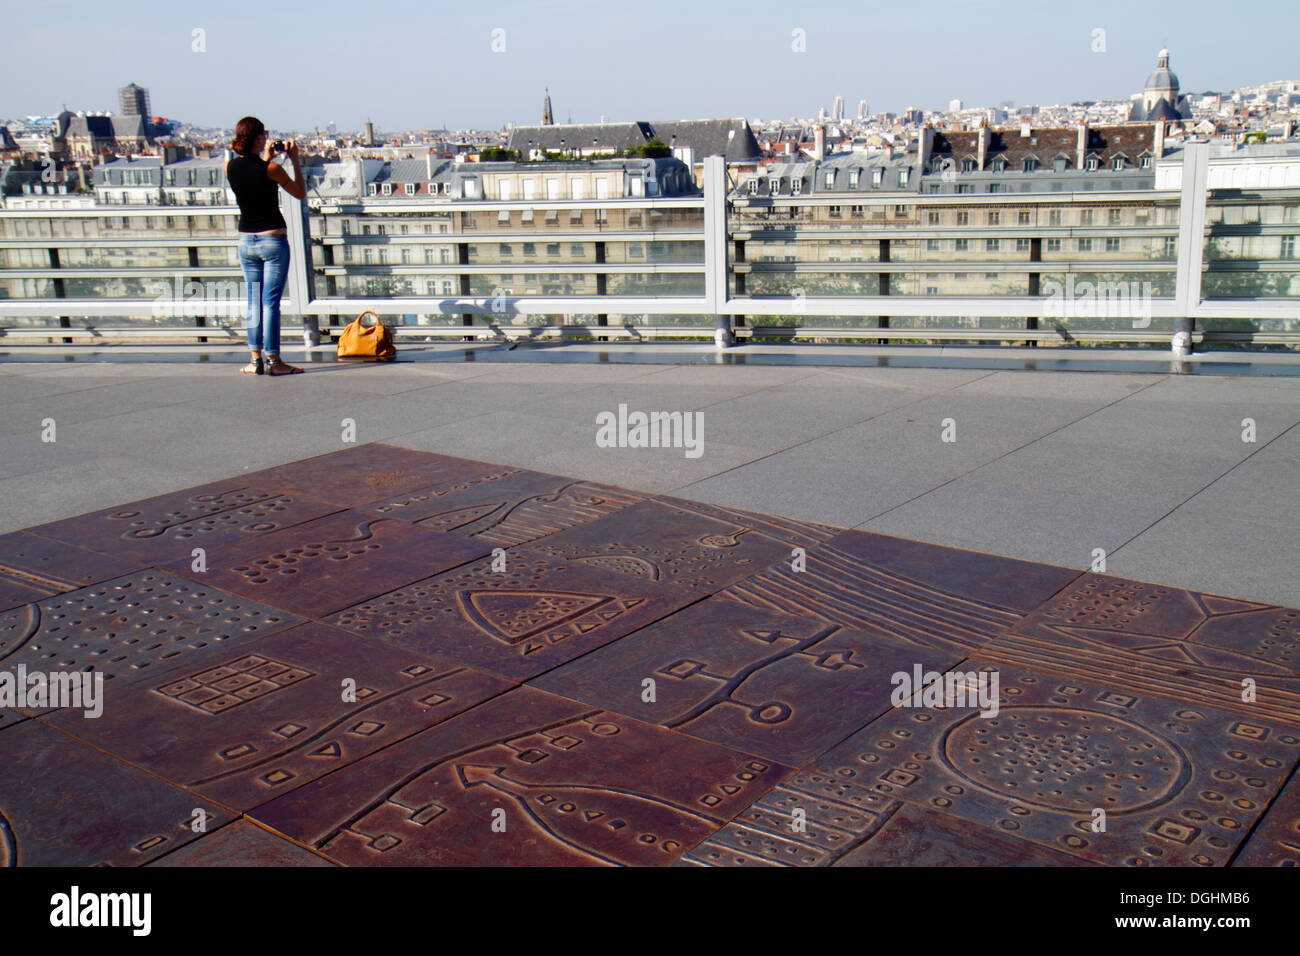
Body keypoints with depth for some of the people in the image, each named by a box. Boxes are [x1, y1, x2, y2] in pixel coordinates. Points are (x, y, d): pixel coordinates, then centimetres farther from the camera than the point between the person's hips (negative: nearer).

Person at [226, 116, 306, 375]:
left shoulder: (230, 167, 1)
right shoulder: (271, 169, -14)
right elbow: (300, 193, 0)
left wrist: (266, 159, 24)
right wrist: (295, 160, 4)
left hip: (246, 241, 5)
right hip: (273, 240, -5)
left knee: (254, 301, 11)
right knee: (271, 302, -2)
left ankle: (256, 359, 11)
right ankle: (273, 360, 0)